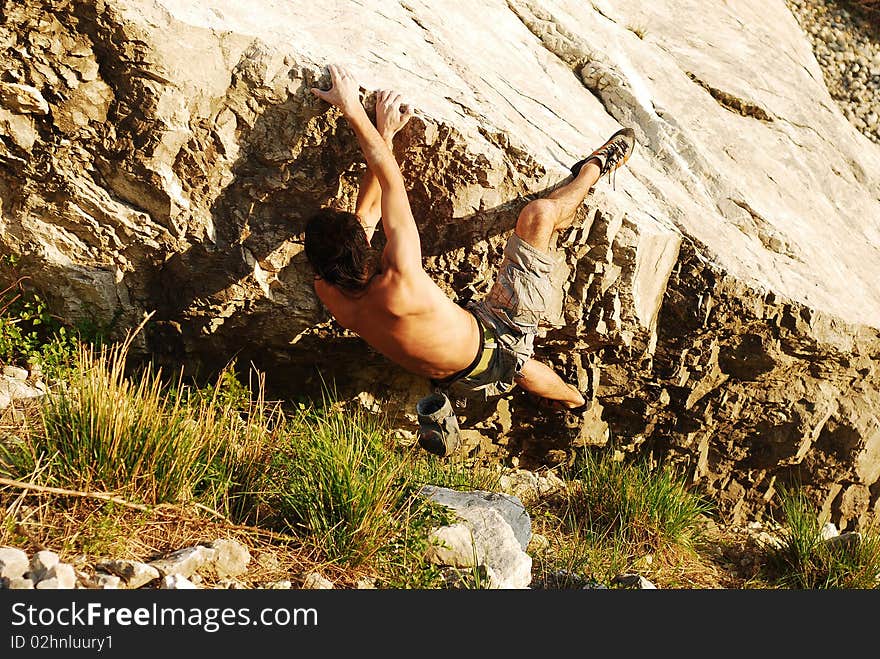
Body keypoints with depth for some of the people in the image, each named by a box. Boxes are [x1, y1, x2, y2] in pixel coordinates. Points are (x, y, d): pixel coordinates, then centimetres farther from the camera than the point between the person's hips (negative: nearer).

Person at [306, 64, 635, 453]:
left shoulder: (329, 293, -19)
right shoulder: (398, 288, -39)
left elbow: (367, 210, -4)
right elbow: (389, 176, -29)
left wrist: (384, 134, -2)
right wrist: (352, 109, -19)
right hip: (500, 336, -6)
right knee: (539, 213, -1)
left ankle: (571, 399, 67)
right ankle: (595, 167, 29)